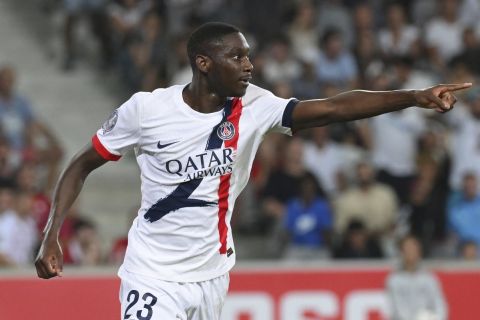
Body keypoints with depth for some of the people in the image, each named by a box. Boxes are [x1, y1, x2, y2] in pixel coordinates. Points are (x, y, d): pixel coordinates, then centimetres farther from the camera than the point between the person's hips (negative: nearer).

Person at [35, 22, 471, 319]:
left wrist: (414, 98, -31)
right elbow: (82, 165, -3)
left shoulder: (253, 107, -7)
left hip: (212, 274, 4)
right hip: (154, 276, -4)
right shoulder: (147, 109, -14)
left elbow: (333, 108, -19)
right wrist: (52, 235, -14)